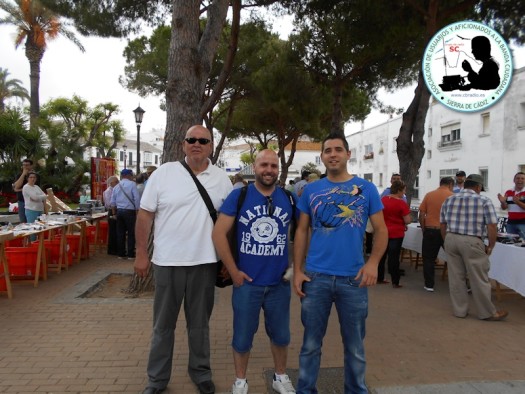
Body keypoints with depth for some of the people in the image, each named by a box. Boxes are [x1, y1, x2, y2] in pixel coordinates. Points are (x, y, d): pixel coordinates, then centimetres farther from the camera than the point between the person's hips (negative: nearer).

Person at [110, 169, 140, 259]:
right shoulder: (132, 184, -6)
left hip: (119, 211, 6)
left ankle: (121, 254, 15)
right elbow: (137, 199, -12)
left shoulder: (116, 186, 12)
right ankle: (131, 254, 1)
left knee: (120, 233, 10)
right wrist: (137, 211, -6)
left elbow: (113, 202, 15)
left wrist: (114, 213, 22)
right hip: (129, 211, -6)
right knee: (131, 233, 0)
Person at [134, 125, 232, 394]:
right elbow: (146, 214, -2)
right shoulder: (164, 173, -4)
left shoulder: (222, 178, 2)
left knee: (199, 323, 16)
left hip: (205, 262, 1)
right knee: (163, 324, 13)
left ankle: (200, 372, 35)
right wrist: (141, 254, -5)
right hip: (167, 261, -1)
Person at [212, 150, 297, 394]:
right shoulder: (239, 195, -7)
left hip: (280, 282, 2)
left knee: (280, 334, 17)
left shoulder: (288, 198, 0)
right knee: (242, 335, 13)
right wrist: (233, 271, -9)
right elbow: (219, 233, -8)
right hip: (247, 281, -2)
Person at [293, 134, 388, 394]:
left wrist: (373, 262, -11)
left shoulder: (366, 188, 2)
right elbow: (301, 231, 7)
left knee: (355, 346, 14)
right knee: (311, 343, 12)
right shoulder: (311, 190, 4)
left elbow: (381, 230, 4)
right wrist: (297, 270, 0)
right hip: (315, 277, 1)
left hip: (353, 279, 0)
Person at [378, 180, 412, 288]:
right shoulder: (401, 203, -15)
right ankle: (395, 282, 5)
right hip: (396, 233, -5)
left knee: (381, 255, 15)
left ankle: (379, 278, 24)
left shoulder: (383, 200, 3)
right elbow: (407, 221, -14)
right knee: (394, 257, 0)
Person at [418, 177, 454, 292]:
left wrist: (423, 229, 11)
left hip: (430, 230, 1)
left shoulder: (429, 195, 1)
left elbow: (421, 214, 1)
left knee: (429, 258, 10)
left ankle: (429, 285, 11)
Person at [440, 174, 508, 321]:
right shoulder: (484, 200, -3)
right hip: (471, 242, -4)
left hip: (451, 239, 4)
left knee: (456, 277, 11)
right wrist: (490, 246, 3)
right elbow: (492, 226, -8)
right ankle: (487, 313, 20)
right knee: (479, 279, 7)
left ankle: (459, 310, 21)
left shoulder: (449, 200, 9)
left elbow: (443, 224, 12)